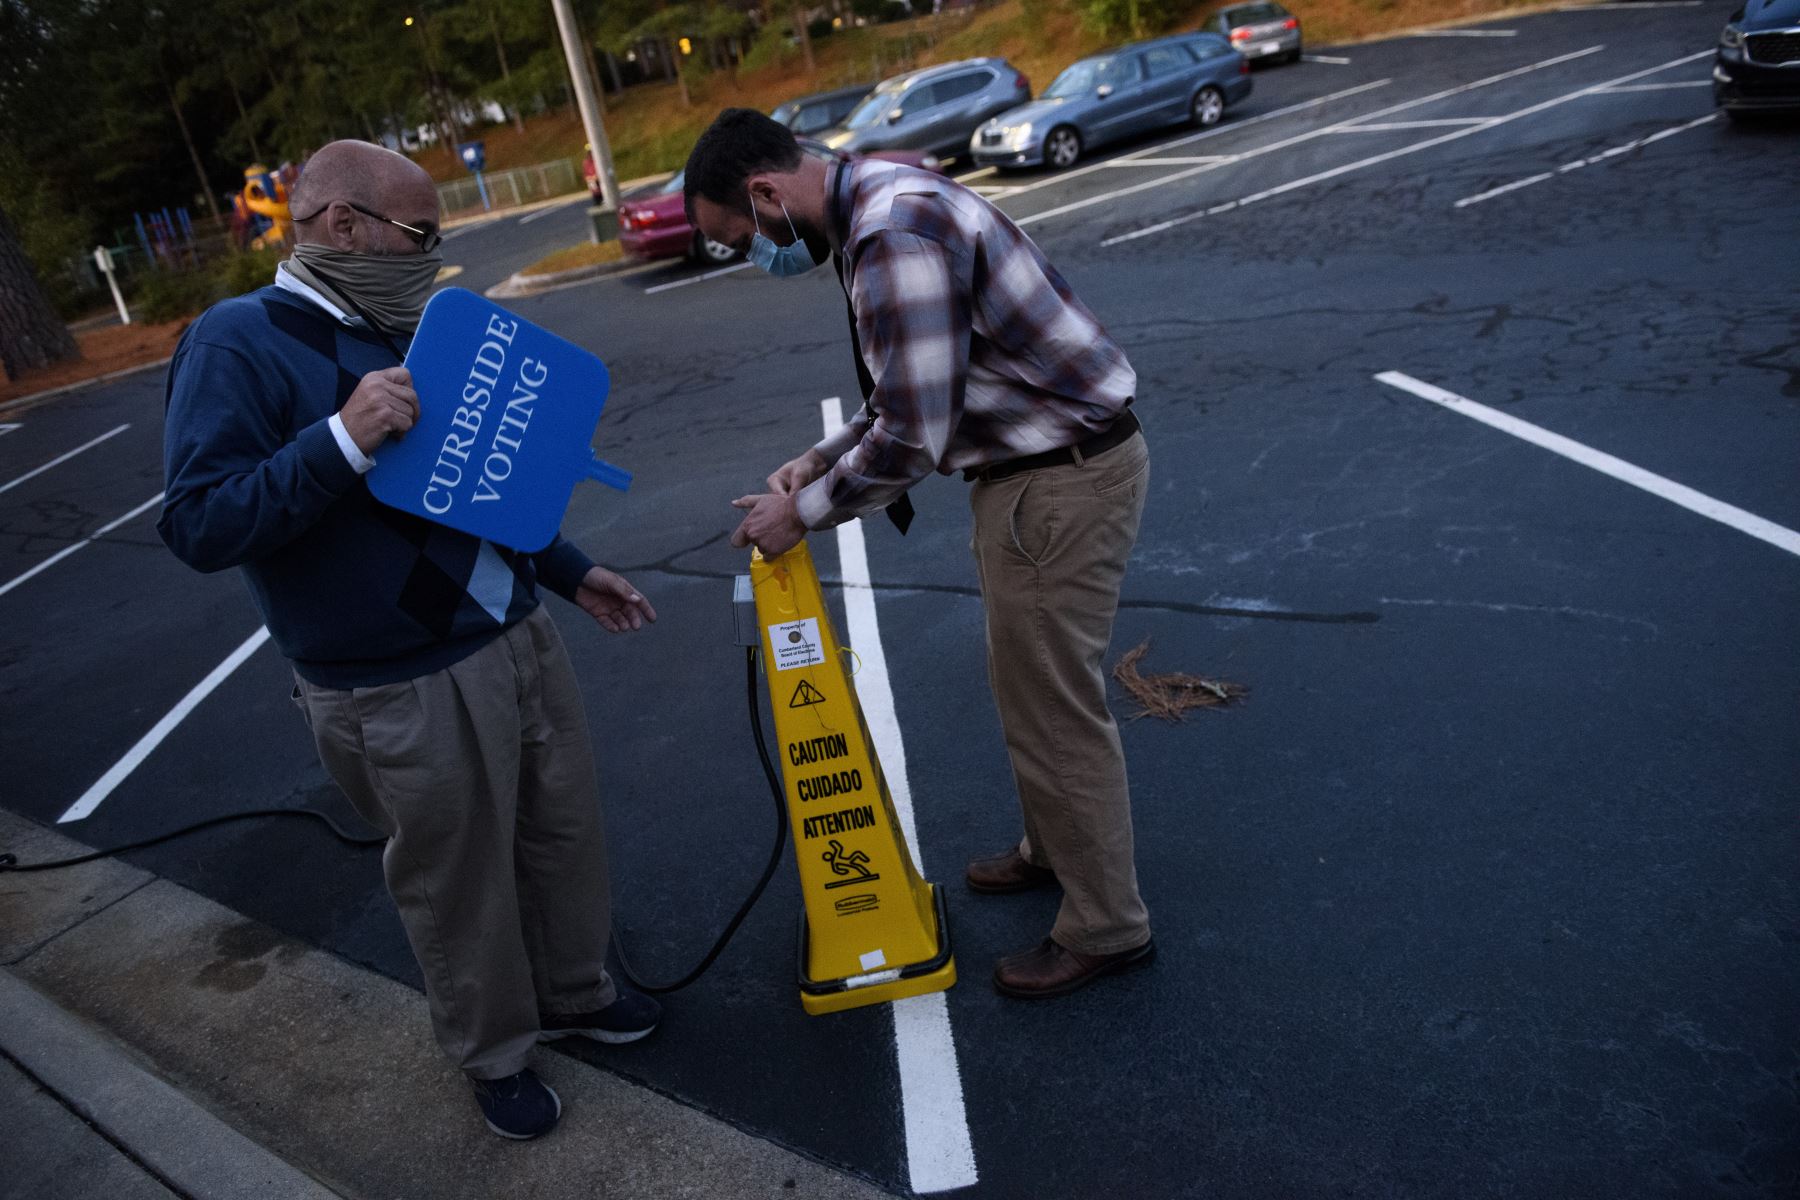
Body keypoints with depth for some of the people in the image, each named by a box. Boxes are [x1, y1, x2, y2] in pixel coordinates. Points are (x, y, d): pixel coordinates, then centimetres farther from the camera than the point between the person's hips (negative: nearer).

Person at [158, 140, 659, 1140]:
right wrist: (344, 439, -30)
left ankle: (576, 991, 44)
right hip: (405, 693, -7)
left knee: (566, 837, 19)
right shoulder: (236, 344, -13)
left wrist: (571, 573, 18)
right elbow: (199, 526, -20)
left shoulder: (400, 334, 10)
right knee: (459, 888, 12)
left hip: (521, 638, 7)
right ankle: (496, 1054, 37)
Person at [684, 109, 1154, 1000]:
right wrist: (822, 460, 10)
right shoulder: (874, 201, 10)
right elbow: (911, 391, 17)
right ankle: (1052, 850, 44)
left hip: (1064, 481, -10)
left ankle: (1105, 928, 21)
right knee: (1030, 686, 23)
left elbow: (911, 438, -26)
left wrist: (802, 511, -12)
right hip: (1031, 464, 10)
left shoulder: (892, 235, -25)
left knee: (1054, 710, 3)